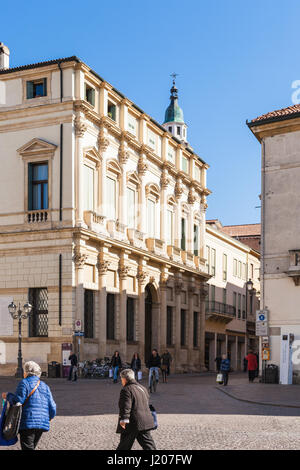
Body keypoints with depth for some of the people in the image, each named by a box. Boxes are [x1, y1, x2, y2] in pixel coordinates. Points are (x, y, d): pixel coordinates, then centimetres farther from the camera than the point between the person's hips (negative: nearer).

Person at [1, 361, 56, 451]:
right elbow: (52, 408, 10)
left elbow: (17, 401, -13)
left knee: (27, 447, -7)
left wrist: (8, 396, 5)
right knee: (32, 446, 20)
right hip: (42, 423, 6)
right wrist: (49, 418, 29)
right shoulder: (45, 386, 15)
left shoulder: (24, 383, -2)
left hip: (28, 423, -6)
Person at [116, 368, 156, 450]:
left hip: (132, 423, -7)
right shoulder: (142, 388, 16)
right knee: (148, 445, 5)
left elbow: (126, 407, -22)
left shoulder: (126, 390, -10)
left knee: (124, 446, 6)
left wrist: (123, 419, -28)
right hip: (145, 422, 7)